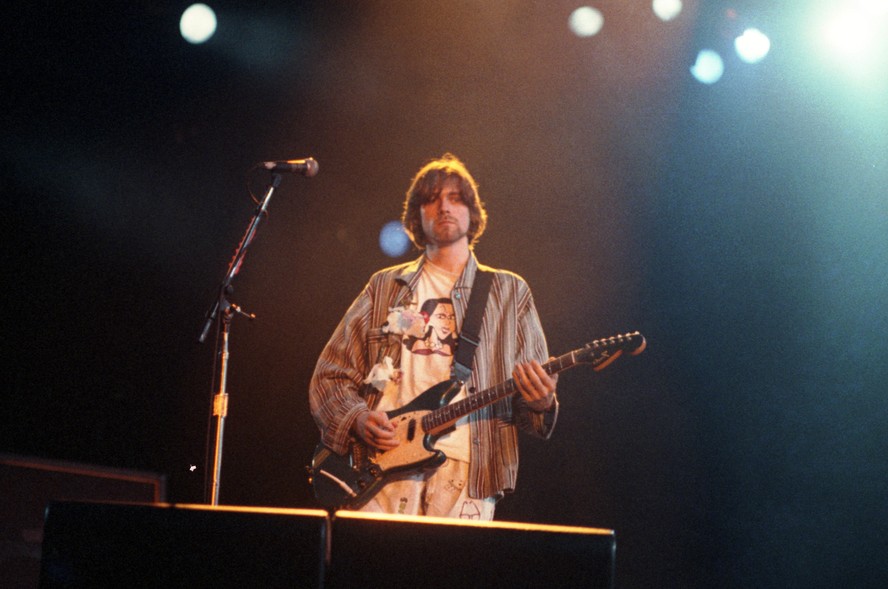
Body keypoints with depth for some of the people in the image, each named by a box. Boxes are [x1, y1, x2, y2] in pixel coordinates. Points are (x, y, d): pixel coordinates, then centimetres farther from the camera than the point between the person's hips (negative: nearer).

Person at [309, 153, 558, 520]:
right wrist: (357, 419, -5)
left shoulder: (509, 292, 15)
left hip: (466, 469, 0)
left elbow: (537, 388, 11)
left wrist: (539, 402, -12)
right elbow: (329, 377, 14)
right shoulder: (384, 287, 17)